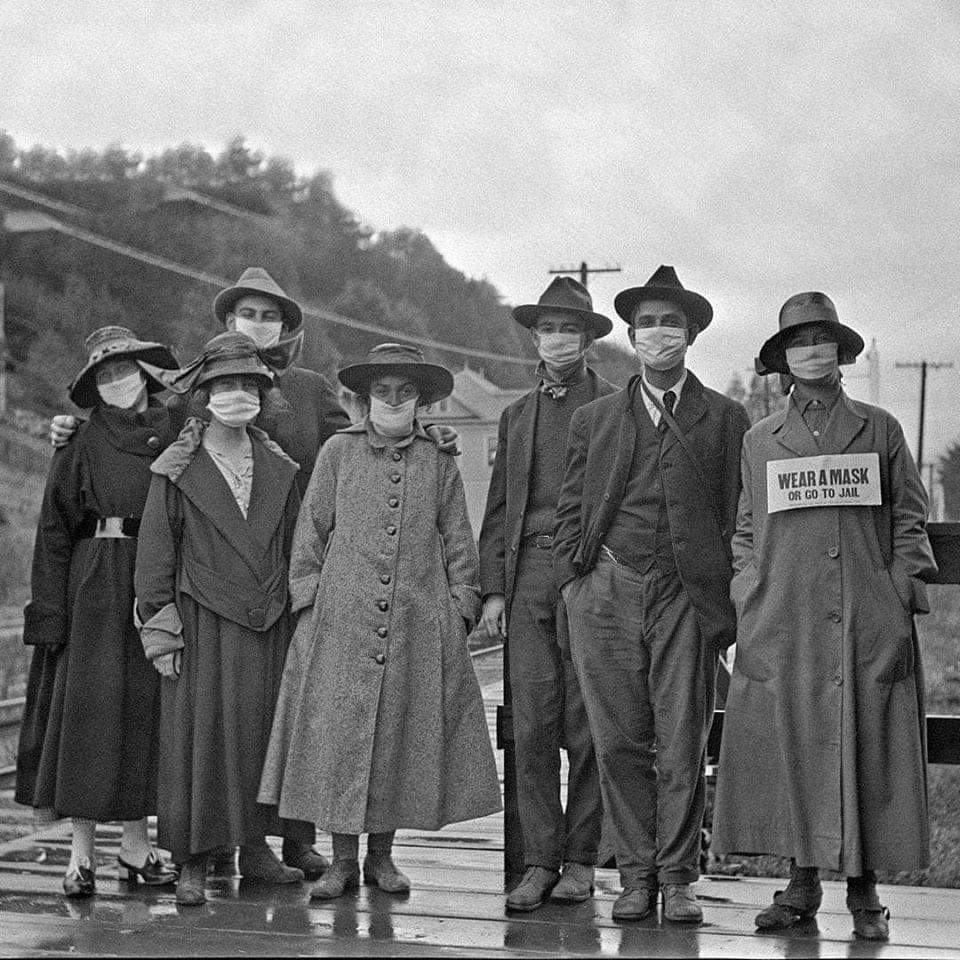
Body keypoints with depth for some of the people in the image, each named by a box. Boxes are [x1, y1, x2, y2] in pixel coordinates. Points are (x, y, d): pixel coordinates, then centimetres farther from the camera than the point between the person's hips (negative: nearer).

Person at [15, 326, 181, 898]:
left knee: (146, 707, 5)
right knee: (88, 706, -5)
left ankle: (136, 844, 15)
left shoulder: (176, 435, 9)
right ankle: (82, 852, 0)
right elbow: (55, 530, -1)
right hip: (95, 587, -2)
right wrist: (49, 609, -8)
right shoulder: (83, 445, 2)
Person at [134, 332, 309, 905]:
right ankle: (194, 862, 4)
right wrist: (159, 627, -6)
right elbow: (156, 552, -1)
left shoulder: (279, 469, 10)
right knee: (199, 735, -3)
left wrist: (299, 618, 10)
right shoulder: (177, 470, -1)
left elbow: (294, 550, 14)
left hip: (270, 629, 3)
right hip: (203, 626, -3)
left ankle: (255, 847, 19)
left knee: (263, 732, 7)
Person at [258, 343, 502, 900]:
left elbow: (458, 542, 12)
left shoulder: (438, 461, 9)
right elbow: (311, 530, 8)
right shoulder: (339, 452, 7)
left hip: (420, 622, 1)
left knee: (404, 735, 3)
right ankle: (343, 859, 7)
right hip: (342, 619, -1)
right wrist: (308, 598, 1)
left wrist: (461, 606, 5)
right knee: (338, 733, -2)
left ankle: (382, 854, 16)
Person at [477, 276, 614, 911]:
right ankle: (540, 860, 5)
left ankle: (581, 859, 9)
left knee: (586, 727, 0)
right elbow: (499, 508, 17)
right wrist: (493, 587, 7)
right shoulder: (517, 415, 19)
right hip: (528, 576, 4)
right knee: (532, 727, 0)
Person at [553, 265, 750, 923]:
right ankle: (636, 875, 9)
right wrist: (577, 581, 3)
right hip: (607, 592, 2)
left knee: (682, 745, -2)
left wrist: (725, 600, -2)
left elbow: (737, 517, 6)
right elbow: (570, 511, 16)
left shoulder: (726, 420, 10)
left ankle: (678, 878, 6)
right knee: (619, 742, 1)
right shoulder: (594, 420, 16)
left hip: (687, 597, -2)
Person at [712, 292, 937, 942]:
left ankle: (864, 893, 6)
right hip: (785, 625, 1)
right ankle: (802, 883, 9)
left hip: (869, 623, -1)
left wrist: (901, 596, 0)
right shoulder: (760, 441, 13)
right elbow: (746, 532, 16)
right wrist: (749, 602, 5)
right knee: (790, 747, -1)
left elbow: (909, 519, 10)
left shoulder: (881, 430, 10)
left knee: (866, 748, -2)